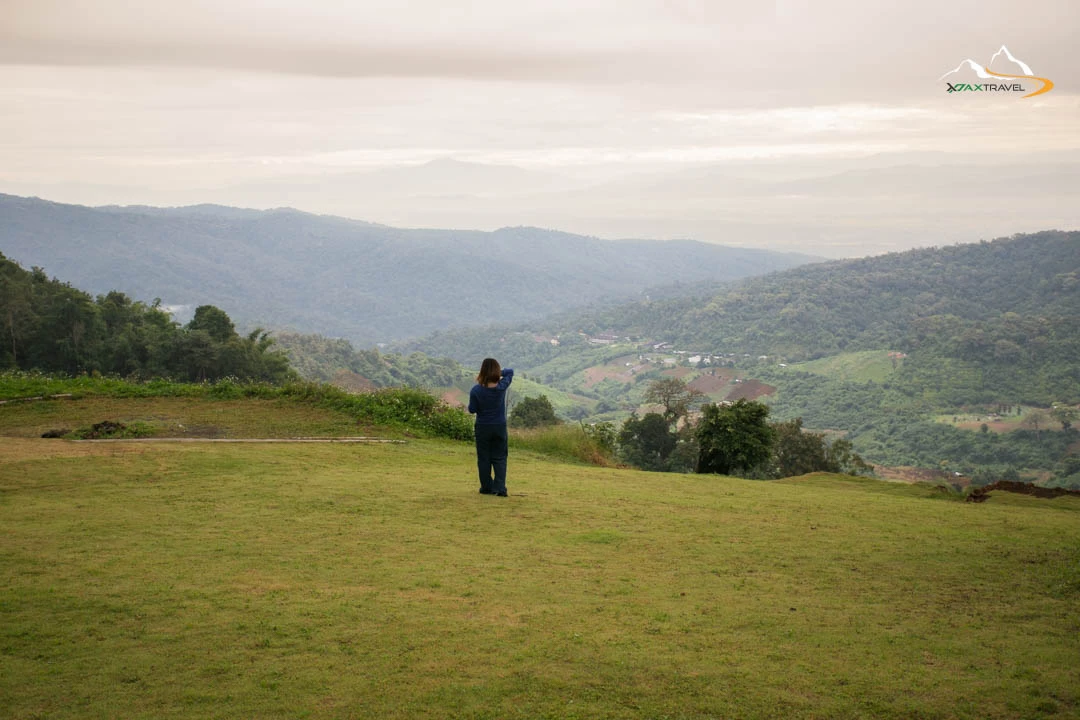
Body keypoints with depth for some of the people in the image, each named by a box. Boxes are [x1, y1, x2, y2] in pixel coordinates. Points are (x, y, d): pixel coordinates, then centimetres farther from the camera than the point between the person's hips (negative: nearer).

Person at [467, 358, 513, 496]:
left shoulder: (476, 390, -16)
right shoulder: (502, 387, -12)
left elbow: (472, 410, -6)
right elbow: (510, 371, 7)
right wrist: (498, 372, -2)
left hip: (482, 428, -1)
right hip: (499, 427, 1)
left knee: (483, 458, 11)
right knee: (499, 458, 8)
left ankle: (487, 487, 16)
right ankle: (500, 488, -2)